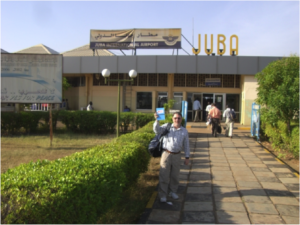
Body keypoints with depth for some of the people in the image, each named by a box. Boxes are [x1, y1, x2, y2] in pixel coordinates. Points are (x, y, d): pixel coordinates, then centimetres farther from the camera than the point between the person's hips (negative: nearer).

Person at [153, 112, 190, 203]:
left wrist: (187, 157, 7)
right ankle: (162, 195, 11)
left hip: (177, 155, 2)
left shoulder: (184, 131, 4)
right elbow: (157, 130, -12)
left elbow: (186, 145, 9)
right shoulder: (167, 126, 0)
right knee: (164, 175, 1)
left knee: (175, 175, 14)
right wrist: (157, 120, -26)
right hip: (166, 154, -2)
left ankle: (173, 192, 33)